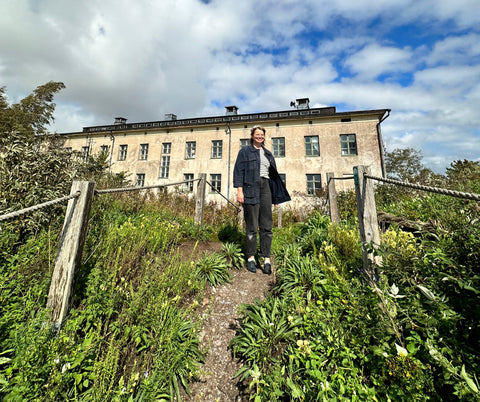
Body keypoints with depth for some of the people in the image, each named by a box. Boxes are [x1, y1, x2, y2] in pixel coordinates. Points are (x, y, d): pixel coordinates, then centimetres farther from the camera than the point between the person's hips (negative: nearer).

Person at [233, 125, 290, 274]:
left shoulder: (268, 154, 22)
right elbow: (238, 171, 0)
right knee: (251, 225, -2)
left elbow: (273, 175, 21)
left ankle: (267, 259, 5)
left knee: (267, 225, -1)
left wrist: (276, 195, 16)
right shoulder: (245, 151, 9)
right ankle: (251, 258, 10)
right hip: (251, 188, -4)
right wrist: (239, 190, -12)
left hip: (265, 188, 4)